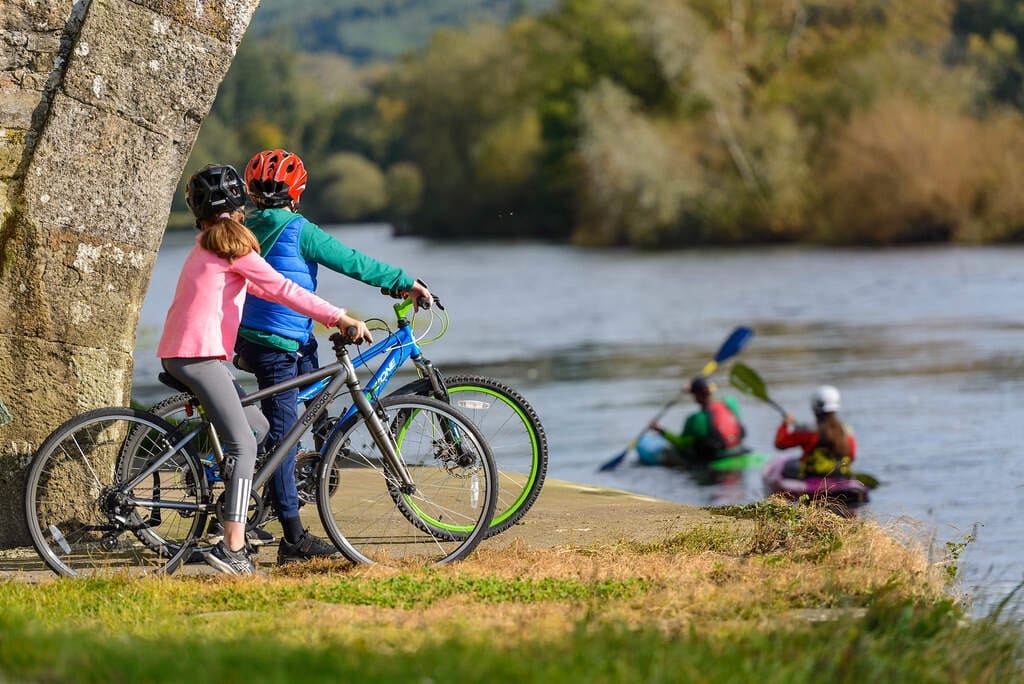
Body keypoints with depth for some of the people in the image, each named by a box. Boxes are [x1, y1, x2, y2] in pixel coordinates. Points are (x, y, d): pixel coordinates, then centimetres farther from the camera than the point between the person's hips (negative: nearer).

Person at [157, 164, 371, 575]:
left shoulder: (204, 249, 23)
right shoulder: (232, 246, -6)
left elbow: (262, 288, 26)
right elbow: (281, 289, -12)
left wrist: (327, 316, 25)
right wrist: (338, 317, -10)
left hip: (176, 354, 10)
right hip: (200, 355, -10)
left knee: (257, 425, 16)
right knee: (244, 446, -9)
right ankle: (232, 548, -15)